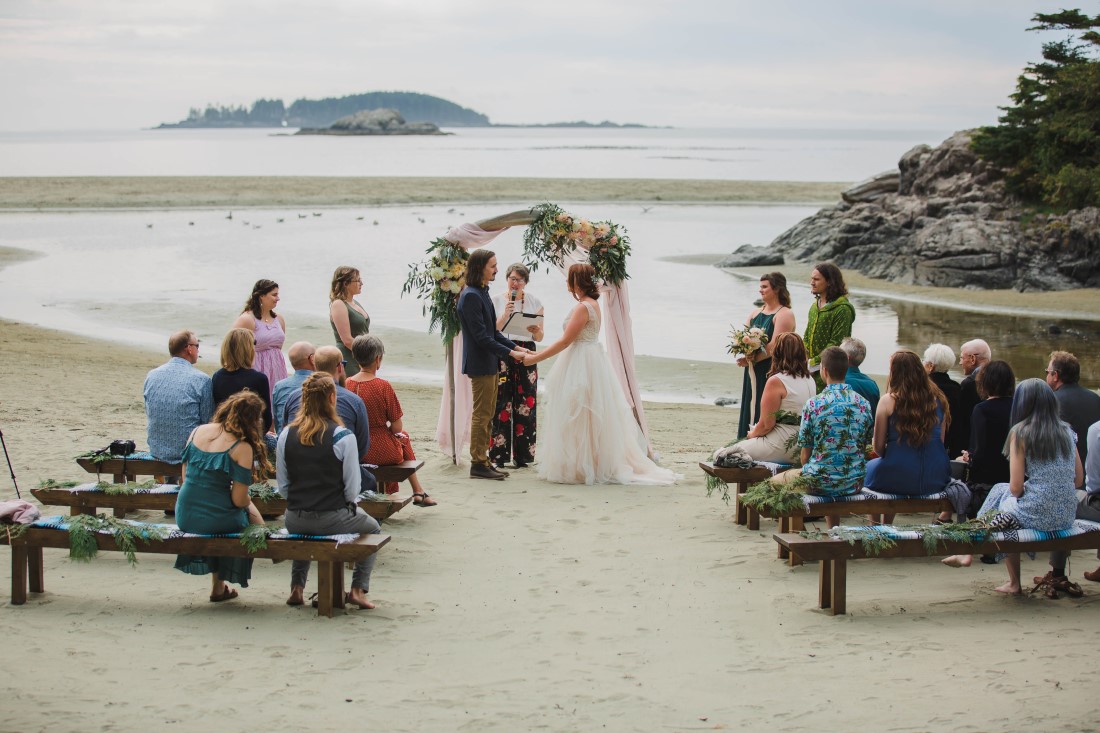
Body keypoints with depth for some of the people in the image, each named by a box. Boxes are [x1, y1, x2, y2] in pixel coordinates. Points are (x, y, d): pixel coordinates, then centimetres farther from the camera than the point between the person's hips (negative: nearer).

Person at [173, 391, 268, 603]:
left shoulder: (198, 431, 2)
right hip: (216, 520, -6)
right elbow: (239, 500, -14)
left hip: (184, 519, 6)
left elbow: (186, 477, 10)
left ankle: (218, 585, 37)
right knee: (251, 513, 23)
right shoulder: (242, 448, -15)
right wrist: (248, 501, 9)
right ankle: (218, 586, 32)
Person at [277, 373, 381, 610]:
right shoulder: (343, 437, -13)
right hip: (332, 519, -4)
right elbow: (352, 488, -10)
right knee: (371, 528, 26)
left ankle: (297, 588, 33)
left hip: (294, 520, 4)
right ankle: (358, 590, 16)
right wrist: (350, 505, 10)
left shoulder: (286, 435, 0)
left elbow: (282, 486, 5)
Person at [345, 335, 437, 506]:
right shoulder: (383, 386, -18)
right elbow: (397, 428, -12)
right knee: (403, 437, 32)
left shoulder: (346, 385, -7)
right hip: (382, 453, -4)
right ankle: (418, 491, 42)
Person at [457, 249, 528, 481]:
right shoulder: (471, 296, -18)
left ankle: (482, 461, 19)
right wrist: (510, 353, -19)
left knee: (486, 415, 13)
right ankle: (478, 464, 2)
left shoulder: (482, 294, 13)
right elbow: (481, 336, -21)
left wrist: (515, 347, 9)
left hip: (489, 364, 10)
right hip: (480, 364, -10)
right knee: (481, 414, -4)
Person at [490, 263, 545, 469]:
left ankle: (521, 455, 3)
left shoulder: (534, 303, 9)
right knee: (501, 404, -7)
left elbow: (540, 337, 10)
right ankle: (499, 454, -2)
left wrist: (536, 330, -13)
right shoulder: (496, 301, 5)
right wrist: (504, 316, -15)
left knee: (525, 405, -3)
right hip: (501, 354, -1)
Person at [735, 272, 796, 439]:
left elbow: (774, 346, -16)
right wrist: (743, 356, -12)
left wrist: (752, 359, -13)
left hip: (771, 373, -7)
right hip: (752, 375, 7)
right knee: (750, 413, 7)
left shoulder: (784, 314, -6)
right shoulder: (755, 314, 17)